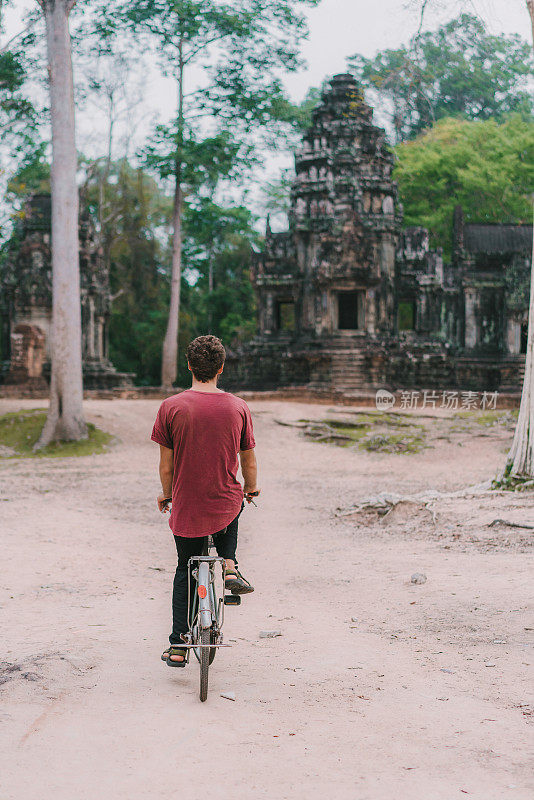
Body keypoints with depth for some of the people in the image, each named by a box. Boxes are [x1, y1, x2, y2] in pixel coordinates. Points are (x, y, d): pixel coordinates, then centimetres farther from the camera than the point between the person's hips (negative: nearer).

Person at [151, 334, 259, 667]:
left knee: (185, 572, 19)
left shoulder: (171, 407, -10)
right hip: (226, 506, 0)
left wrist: (167, 494, 15)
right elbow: (249, 462, 3)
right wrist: (251, 488, 24)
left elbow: (166, 466, -5)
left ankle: (179, 646, 17)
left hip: (186, 509, 0)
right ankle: (230, 566, 17)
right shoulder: (238, 407, -6)